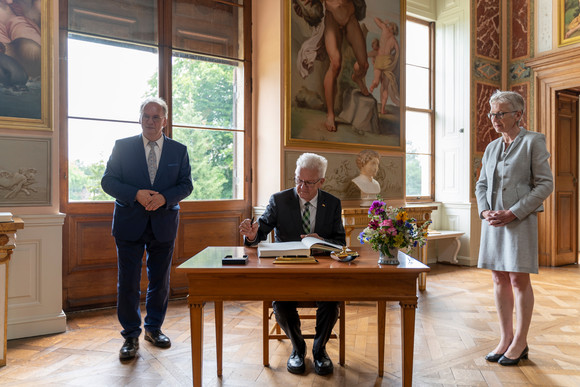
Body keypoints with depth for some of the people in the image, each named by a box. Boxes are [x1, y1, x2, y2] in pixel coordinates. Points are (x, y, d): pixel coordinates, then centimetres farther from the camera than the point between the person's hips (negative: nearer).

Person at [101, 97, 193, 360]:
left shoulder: (179, 150, 4)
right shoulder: (122, 146, 1)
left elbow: (186, 185, 2)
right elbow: (108, 181, -2)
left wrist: (164, 197, -17)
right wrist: (136, 195, -18)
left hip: (164, 225, 2)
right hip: (130, 224, -1)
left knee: (160, 281, 13)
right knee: (128, 283, 4)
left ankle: (154, 328, 31)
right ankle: (131, 336, 21)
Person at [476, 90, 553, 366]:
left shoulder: (533, 141, -3)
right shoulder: (491, 148, 14)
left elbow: (545, 184, -8)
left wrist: (513, 213, -15)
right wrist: (484, 211, -3)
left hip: (520, 220, -5)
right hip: (493, 220, 6)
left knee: (519, 280, 1)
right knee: (499, 279, 9)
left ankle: (520, 343, 16)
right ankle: (505, 339, 21)